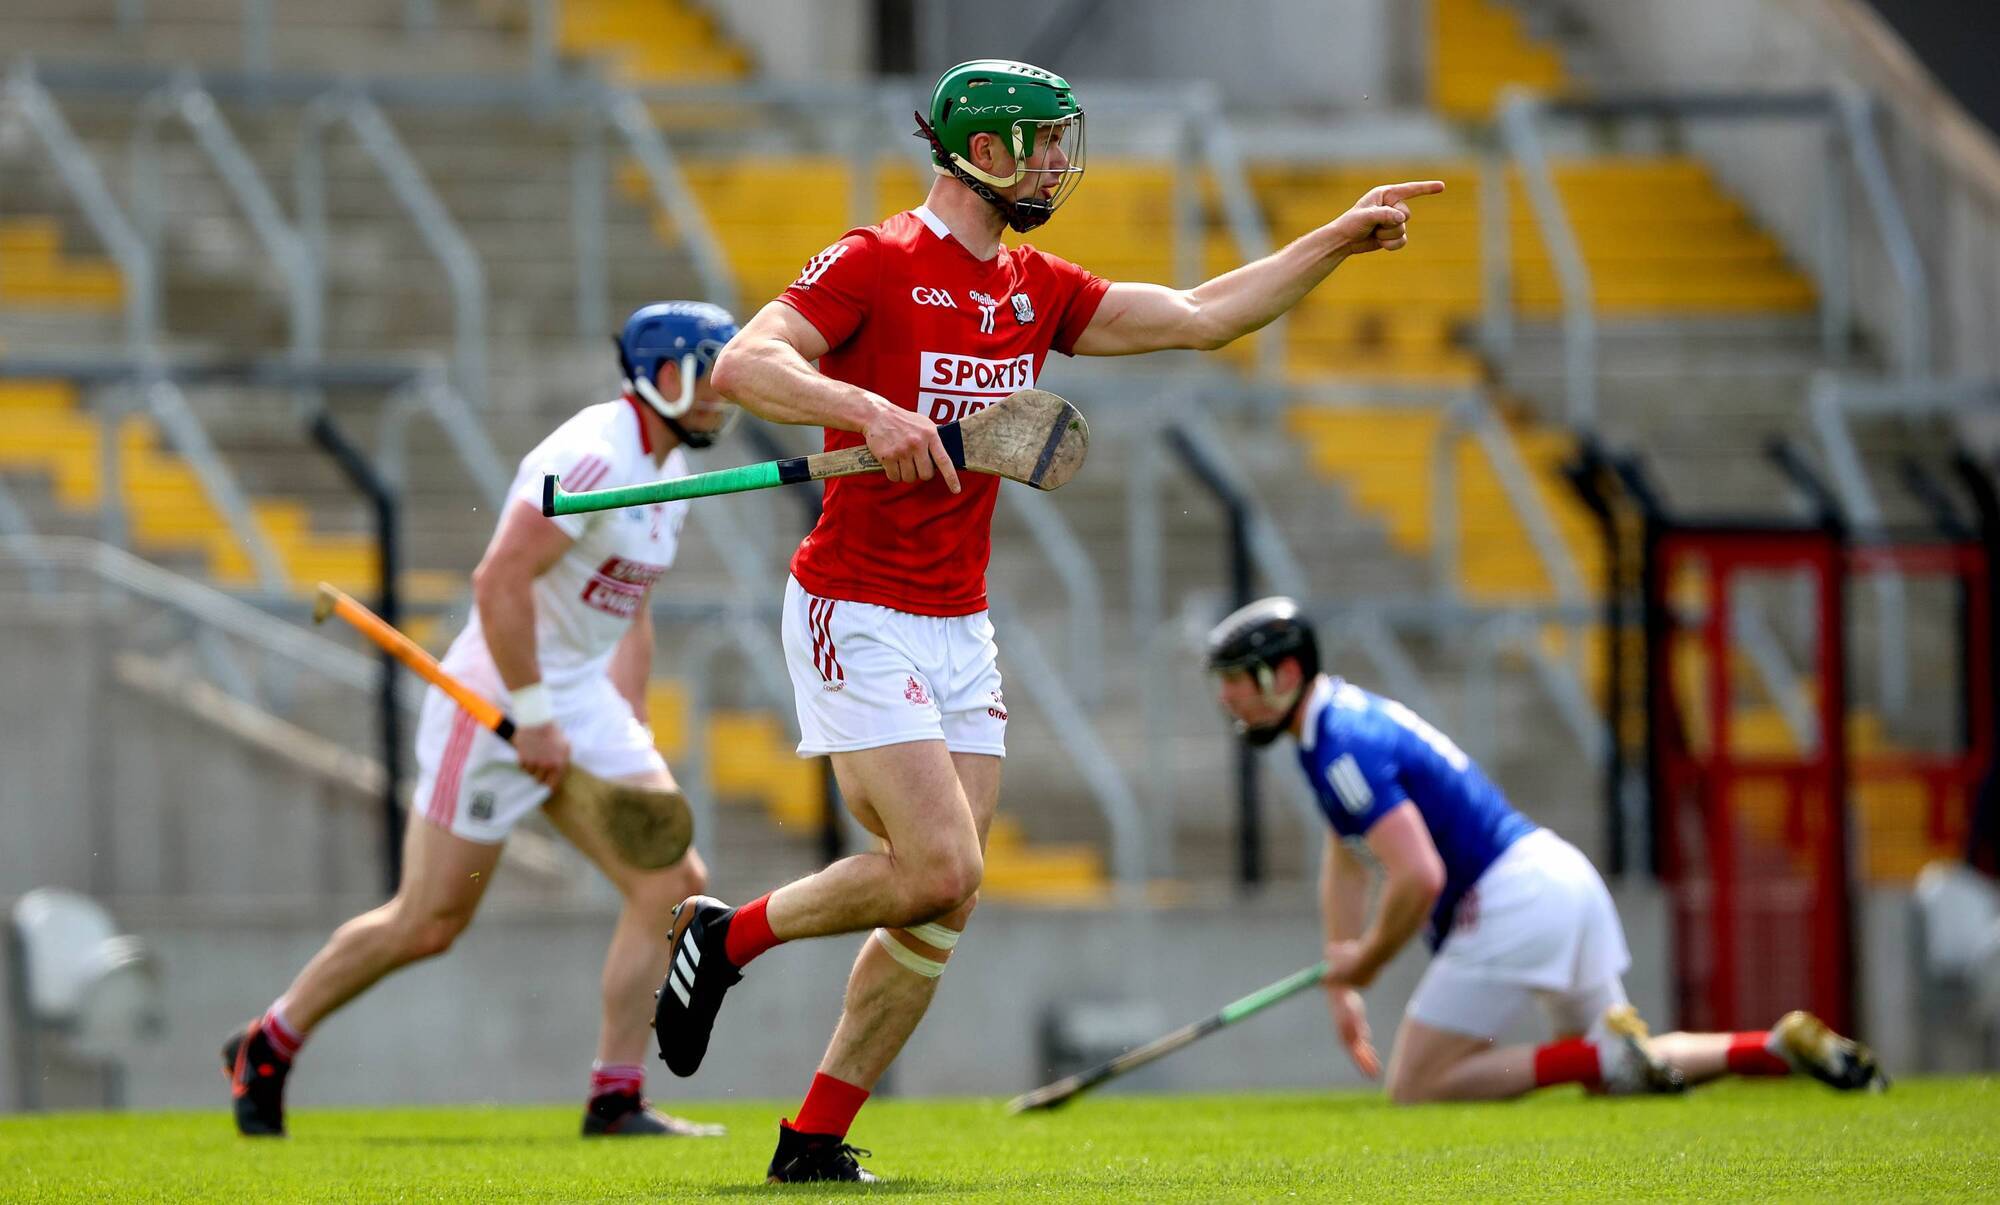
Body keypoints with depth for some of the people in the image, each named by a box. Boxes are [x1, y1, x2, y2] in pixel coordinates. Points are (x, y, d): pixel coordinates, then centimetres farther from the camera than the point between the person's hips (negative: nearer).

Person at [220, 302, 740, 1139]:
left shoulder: (671, 471, 11)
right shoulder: (594, 457, -20)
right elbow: (499, 580, -27)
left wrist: (631, 734, 17)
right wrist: (531, 717, -24)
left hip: (583, 701, 9)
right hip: (498, 696, -9)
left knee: (673, 884, -4)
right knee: (429, 924, -2)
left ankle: (616, 1100, 0)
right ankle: (268, 1047, 17)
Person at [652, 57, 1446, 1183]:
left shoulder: (1036, 289, 13)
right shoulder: (877, 263, -9)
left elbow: (1199, 316, 19)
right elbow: (744, 363, -21)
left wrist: (1341, 239, 15)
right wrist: (868, 409, -36)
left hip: (963, 627, 8)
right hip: (858, 614, -8)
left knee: (941, 908, 1)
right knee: (939, 871, -18)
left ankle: (816, 1137, 9)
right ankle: (726, 935, 4)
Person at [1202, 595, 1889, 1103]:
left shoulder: (1344, 748, -17)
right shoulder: (1340, 719, 16)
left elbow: (1419, 878, -25)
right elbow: (1344, 861, 27)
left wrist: (1365, 964, -10)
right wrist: (1341, 982, 23)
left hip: (1511, 899, -10)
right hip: (1561, 874, 10)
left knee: (1415, 1090, -8)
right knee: (1617, 1079, 21)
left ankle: (1610, 1053, -16)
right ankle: (1784, 1047, 7)